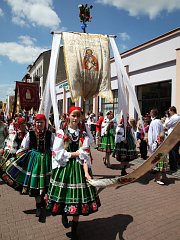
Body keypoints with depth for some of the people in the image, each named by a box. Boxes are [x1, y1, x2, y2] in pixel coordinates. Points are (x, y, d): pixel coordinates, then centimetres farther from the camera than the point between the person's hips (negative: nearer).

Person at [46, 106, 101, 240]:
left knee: (78, 198, 7)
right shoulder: (61, 133, -3)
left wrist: (86, 172, -20)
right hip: (64, 167, -1)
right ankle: (64, 214, 44)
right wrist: (74, 154, -9)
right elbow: (57, 153, -9)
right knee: (64, 194, 7)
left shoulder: (84, 135, 1)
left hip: (79, 167, 1)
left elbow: (85, 155, -8)